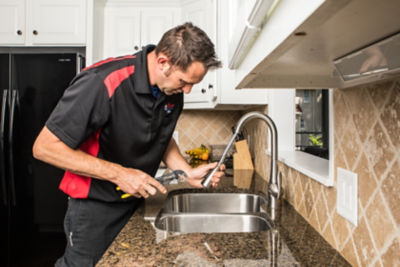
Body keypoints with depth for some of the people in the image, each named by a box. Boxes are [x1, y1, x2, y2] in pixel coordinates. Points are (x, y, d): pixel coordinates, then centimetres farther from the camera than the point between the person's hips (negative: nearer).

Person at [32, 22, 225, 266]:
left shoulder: (173, 89, -7)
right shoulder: (102, 83, -28)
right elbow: (45, 147, -22)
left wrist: (189, 173, -7)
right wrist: (119, 174, -26)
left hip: (137, 200, 6)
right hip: (95, 206, -5)